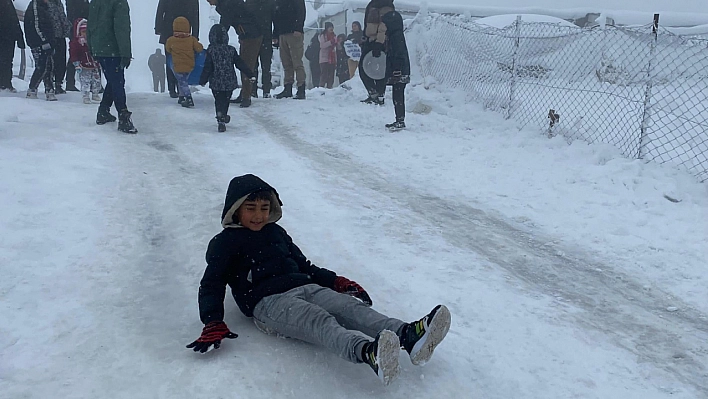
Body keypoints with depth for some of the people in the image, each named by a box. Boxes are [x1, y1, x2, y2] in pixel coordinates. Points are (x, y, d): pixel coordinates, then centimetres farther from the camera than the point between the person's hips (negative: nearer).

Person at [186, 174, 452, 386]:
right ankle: (368, 352, -67)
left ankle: (408, 335, -49)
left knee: (352, 307, -24)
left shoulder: (276, 232, 27)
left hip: (306, 289, 6)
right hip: (269, 302, -6)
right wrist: (213, 323, -14)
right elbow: (211, 286, 3)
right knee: (321, 321, -37)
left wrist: (336, 281, 20)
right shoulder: (225, 243, 10)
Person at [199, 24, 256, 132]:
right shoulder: (231, 50, -3)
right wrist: (251, 74, 4)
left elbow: (207, 67, -7)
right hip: (230, 82, 2)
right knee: (226, 100, 19)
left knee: (218, 101, 4)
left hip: (216, 83, -1)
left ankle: (221, 120, -16)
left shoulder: (211, 51, -8)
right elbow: (240, 63, -1)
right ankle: (223, 116, 32)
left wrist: (203, 80, 3)